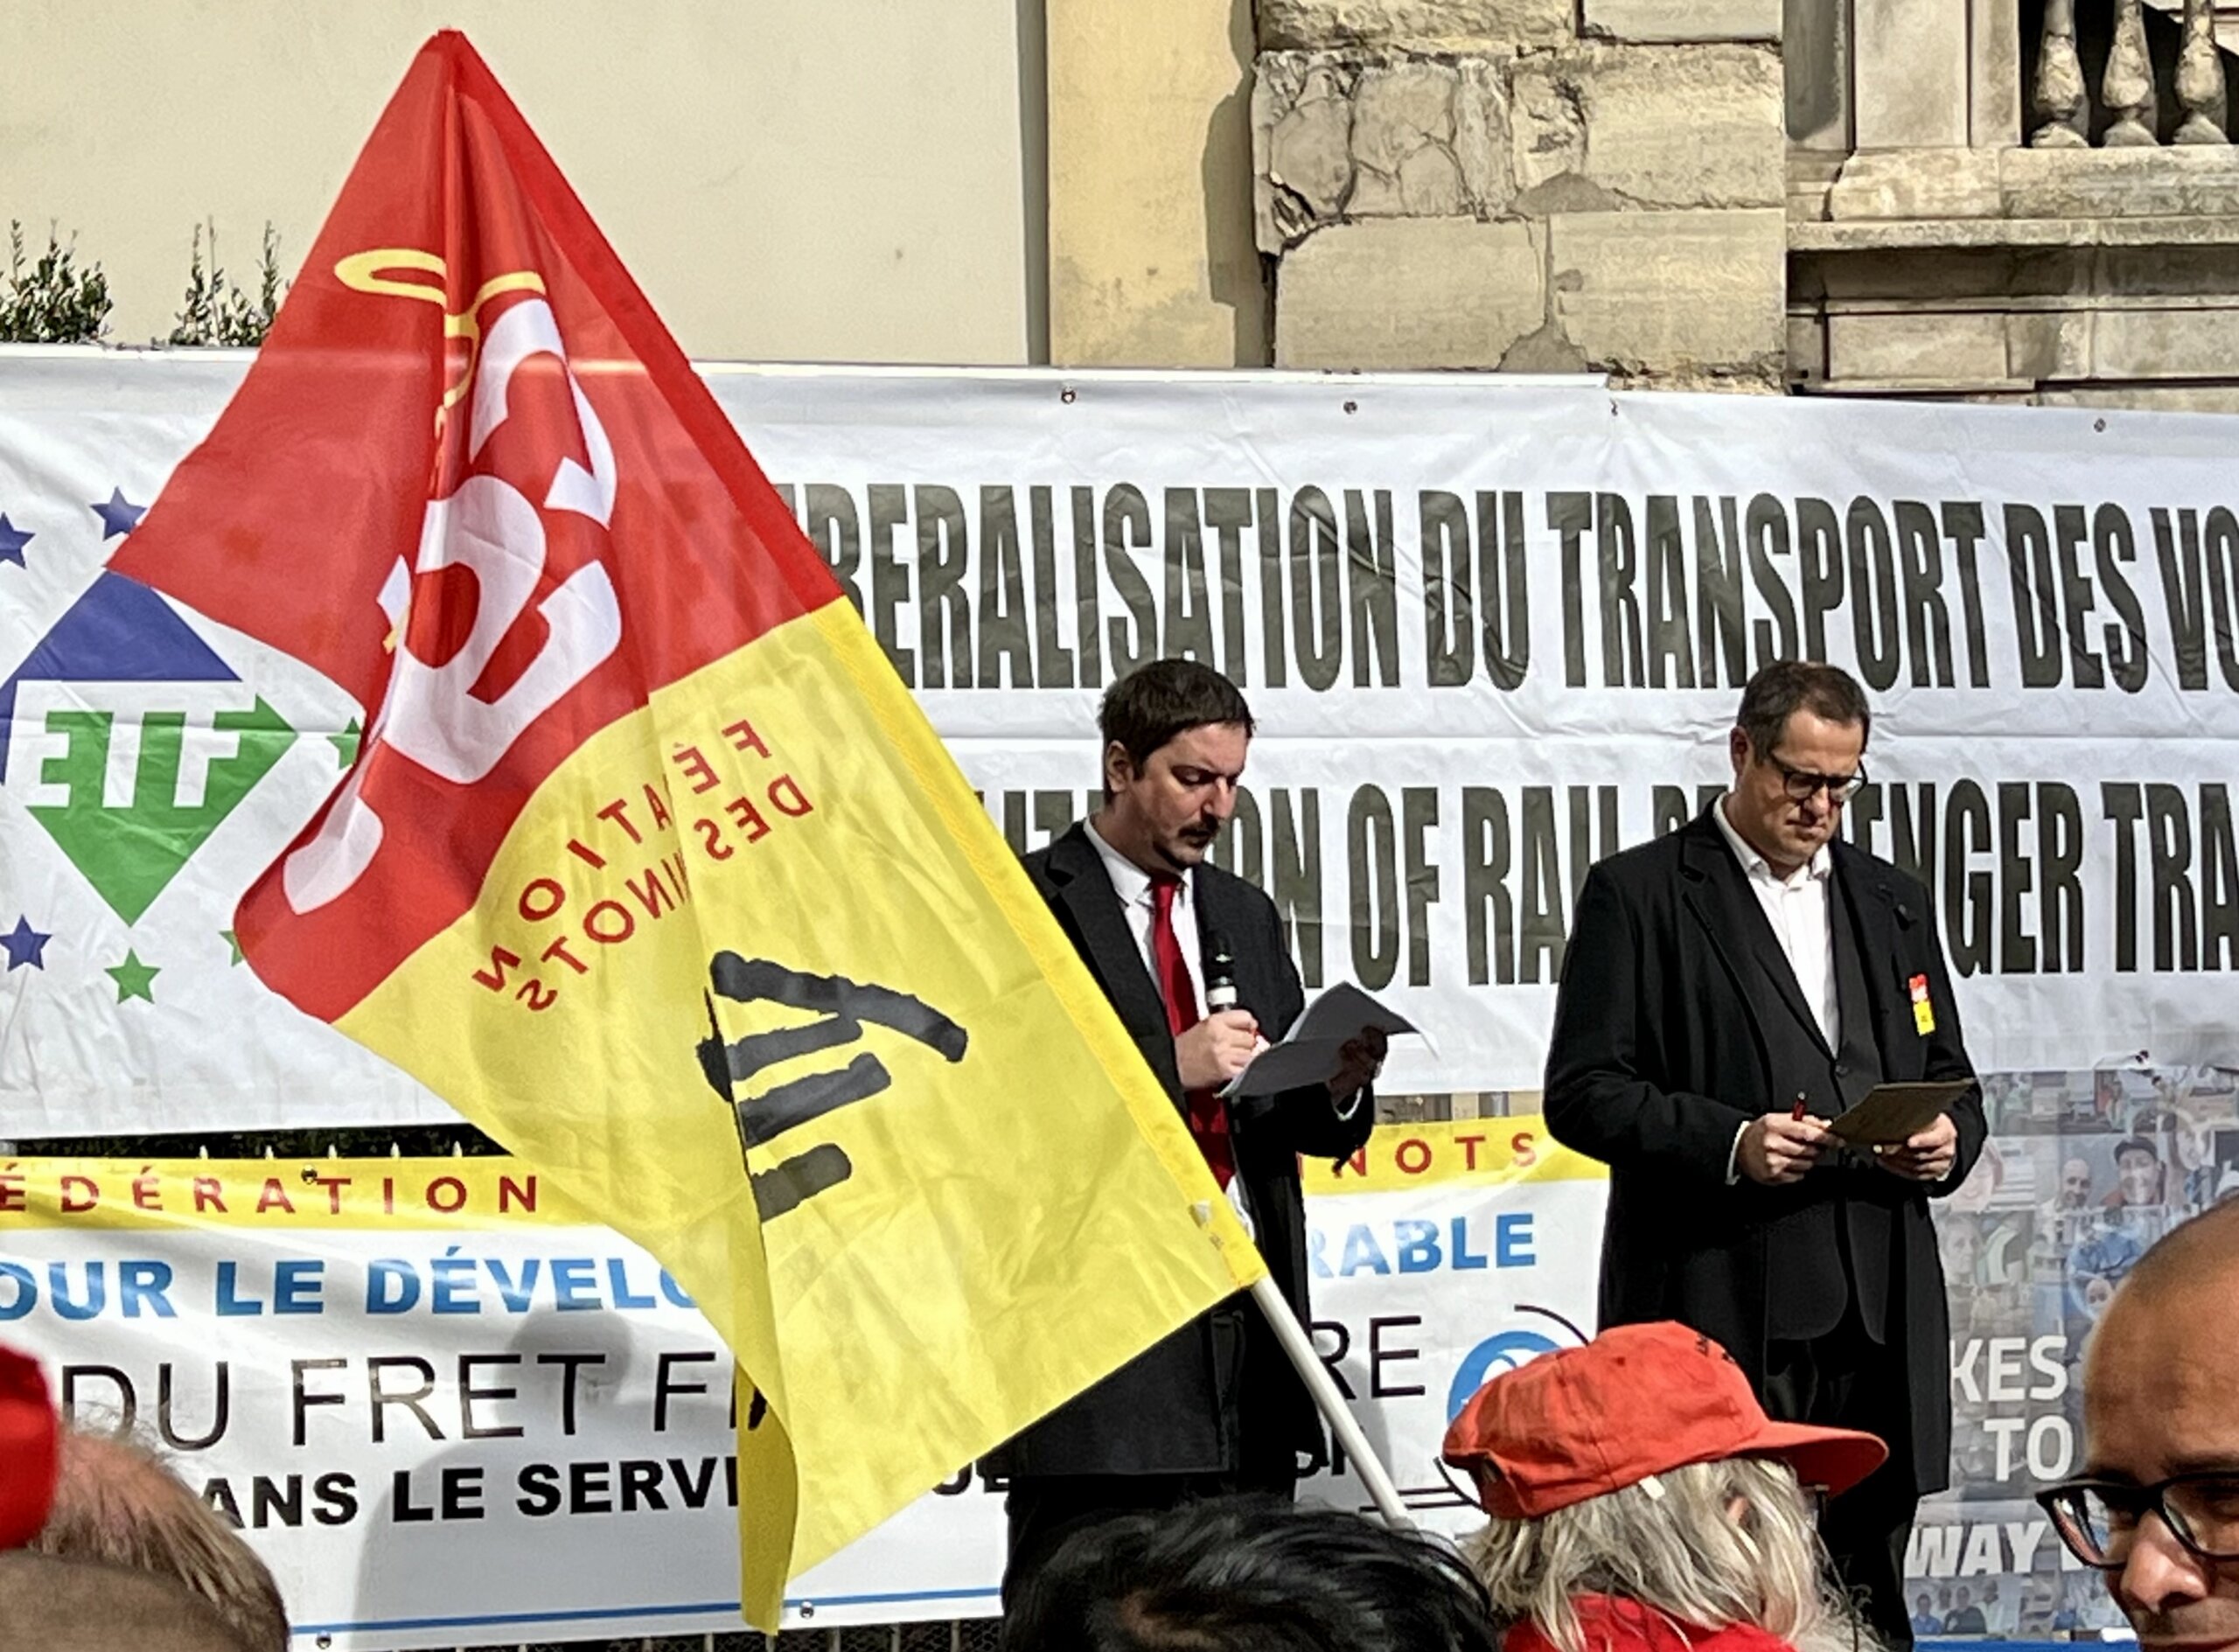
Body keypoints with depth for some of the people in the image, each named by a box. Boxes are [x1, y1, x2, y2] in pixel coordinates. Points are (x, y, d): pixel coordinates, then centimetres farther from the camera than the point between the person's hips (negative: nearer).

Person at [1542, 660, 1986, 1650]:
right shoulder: (1638, 894, 2)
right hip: (1722, 1309, -5)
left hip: (1878, 1316, 5)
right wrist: (1729, 1142, -17)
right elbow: (1582, 1093, -4)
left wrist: (1947, 1139, 0)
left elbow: (1951, 1081, 24)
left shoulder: (1892, 902, 19)